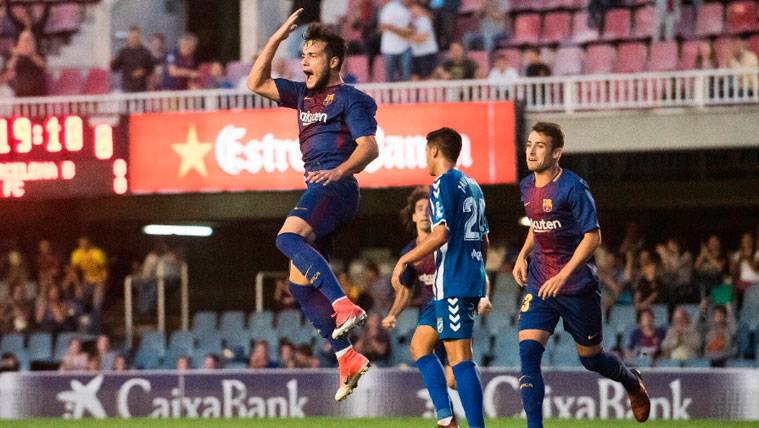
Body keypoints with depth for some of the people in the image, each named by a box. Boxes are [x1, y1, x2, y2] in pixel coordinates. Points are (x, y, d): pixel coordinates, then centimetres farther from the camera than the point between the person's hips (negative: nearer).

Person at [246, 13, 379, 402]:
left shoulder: (350, 99, -1)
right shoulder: (304, 95, 23)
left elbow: (369, 147, -11)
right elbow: (256, 84, 25)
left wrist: (339, 171, -29)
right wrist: (276, 39, 17)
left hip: (335, 188, -9)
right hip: (318, 192, 9)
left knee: (288, 238, -33)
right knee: (300, 281, 3)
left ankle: (344, 306, -44)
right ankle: (347, 358, 0)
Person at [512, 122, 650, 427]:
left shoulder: (573, 187, -16)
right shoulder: (527, 187, 6)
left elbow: (593, 236, -17)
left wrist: (563, 275, -25)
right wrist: (523, 255, 8)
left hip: (577, 286, -5)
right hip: (539, 286, 5)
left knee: (591, 359, 11)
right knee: (527, 352, -14)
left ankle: (632, 382, 43)